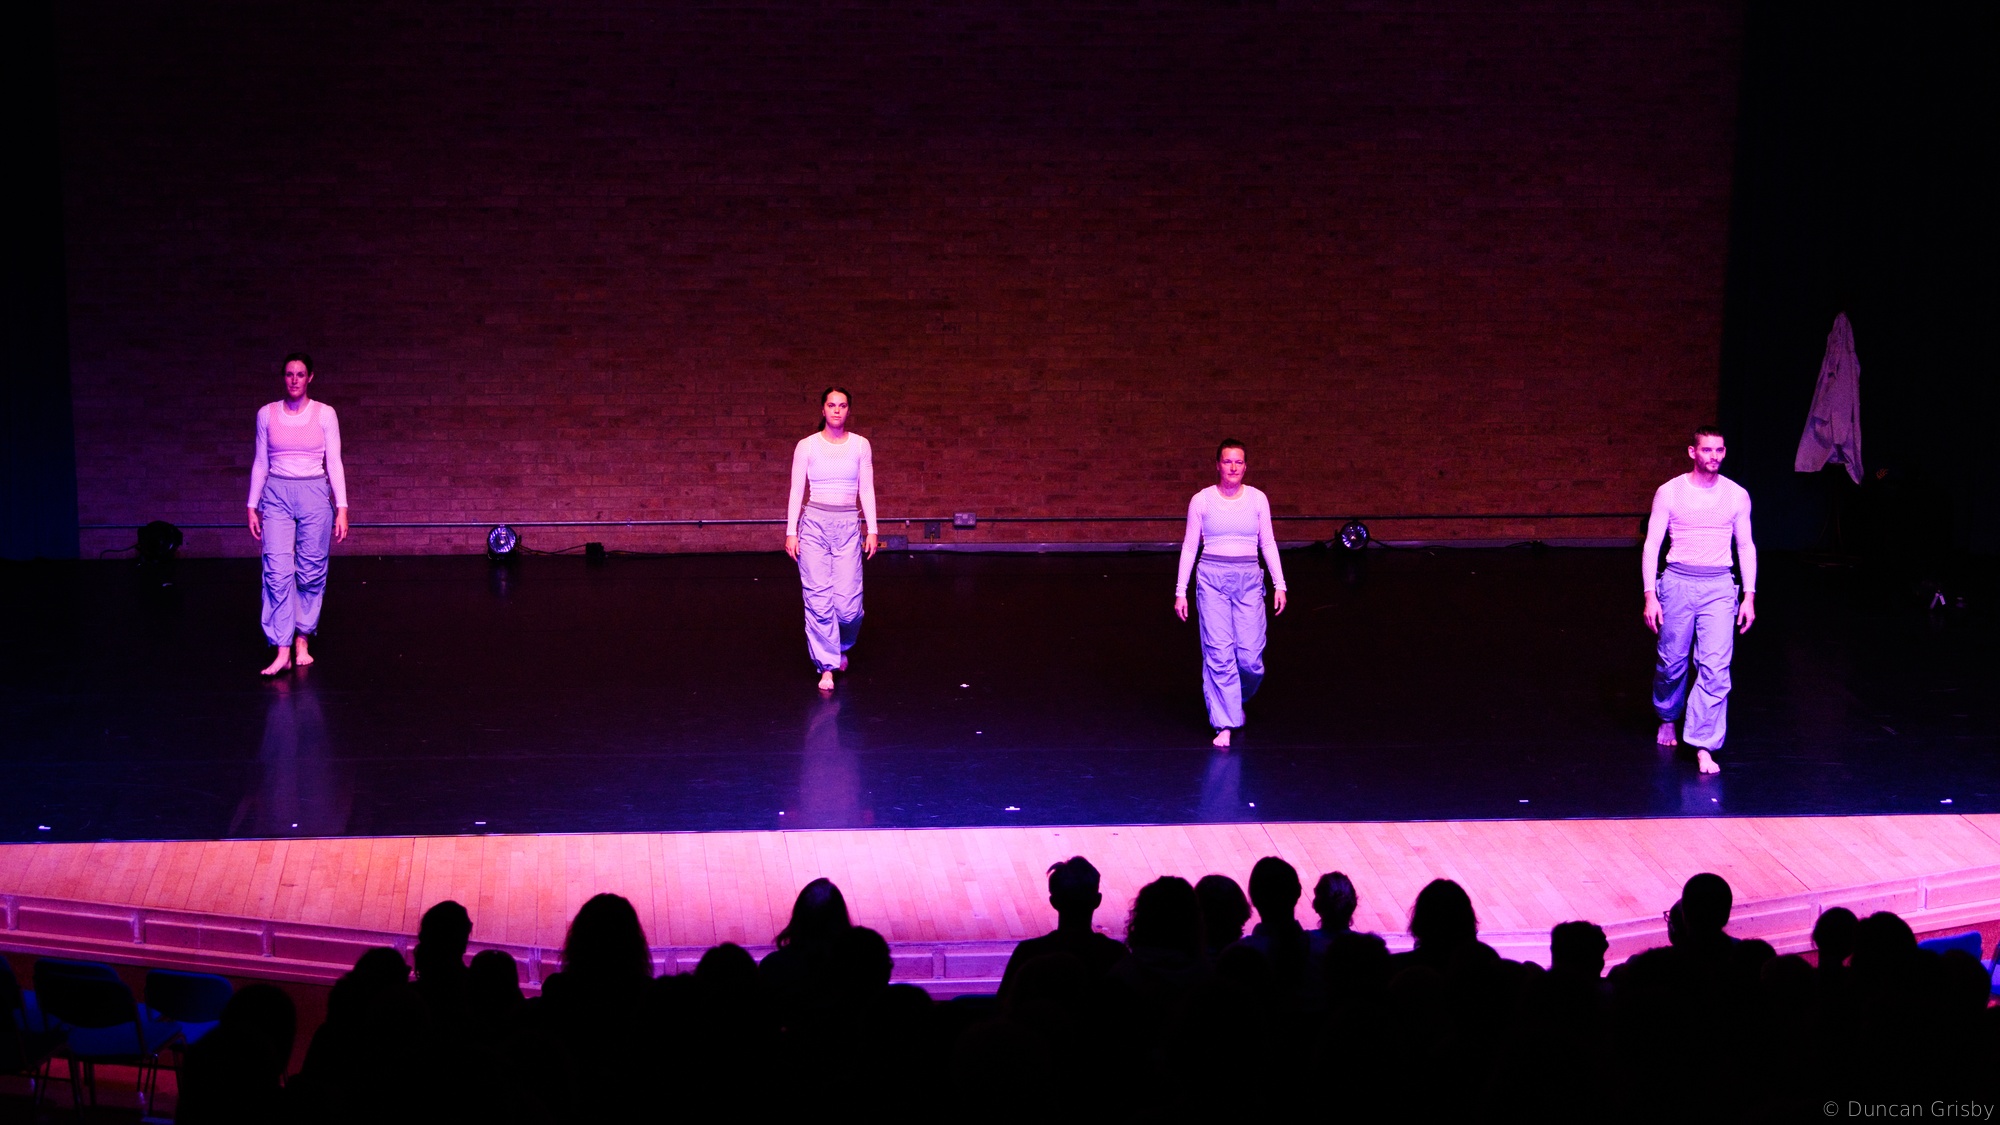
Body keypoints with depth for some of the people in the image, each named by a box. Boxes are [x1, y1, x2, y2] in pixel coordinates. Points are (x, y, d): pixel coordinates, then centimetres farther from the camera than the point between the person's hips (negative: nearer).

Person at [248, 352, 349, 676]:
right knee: (278, 571, -10)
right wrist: (252, 507, 8)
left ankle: (302, 641, 18)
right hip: (277, 495, 0)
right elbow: (261, 463, 10)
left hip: (314, 495, 0)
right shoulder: (267, 414, 5)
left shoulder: (325, 414, 1)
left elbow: (334, 463, 0)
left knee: (311, 572, 3)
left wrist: (341, 508, -4)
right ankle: (283, 651, -11)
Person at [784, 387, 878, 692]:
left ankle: (841, 647, 29)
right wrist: (791, 532, -2)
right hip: (814, 523, -1)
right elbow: (796, 490, 3)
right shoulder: (807, 445, 2)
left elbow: (867, 490, 7)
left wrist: (872, 530, 2)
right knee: (818, 599, -4)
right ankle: (827, 666, 6)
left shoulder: (861, 445, 6)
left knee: (848, 602, -3)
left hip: (848, 526, 1)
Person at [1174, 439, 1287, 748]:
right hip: (1212, 579, -1)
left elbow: (1268, 543, 11)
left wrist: (1279, 584, 4)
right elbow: (1189, 545, 6)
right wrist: (1180, 591, 3)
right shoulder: (1201, 500, 1)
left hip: (1249, 580, 1)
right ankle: (1224, 724, 0)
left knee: (1250, 656, -3)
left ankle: (1238, 699, 29)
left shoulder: (1257, 499, 5)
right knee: (1219, 653, -8)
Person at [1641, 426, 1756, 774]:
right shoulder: (1669, 492, -1)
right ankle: (1667, 718, 38)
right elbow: (1652, 544, 1)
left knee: (1715, 666, -11)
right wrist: (1650, 595, -6)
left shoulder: (1737, 495, 5)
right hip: (1678, 582, 0)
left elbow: (1746, 546, 12)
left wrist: (1750, 596, 6)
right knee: (1672, 661, 8)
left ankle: (1703, 746, -9)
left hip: (1719, 587, 1)